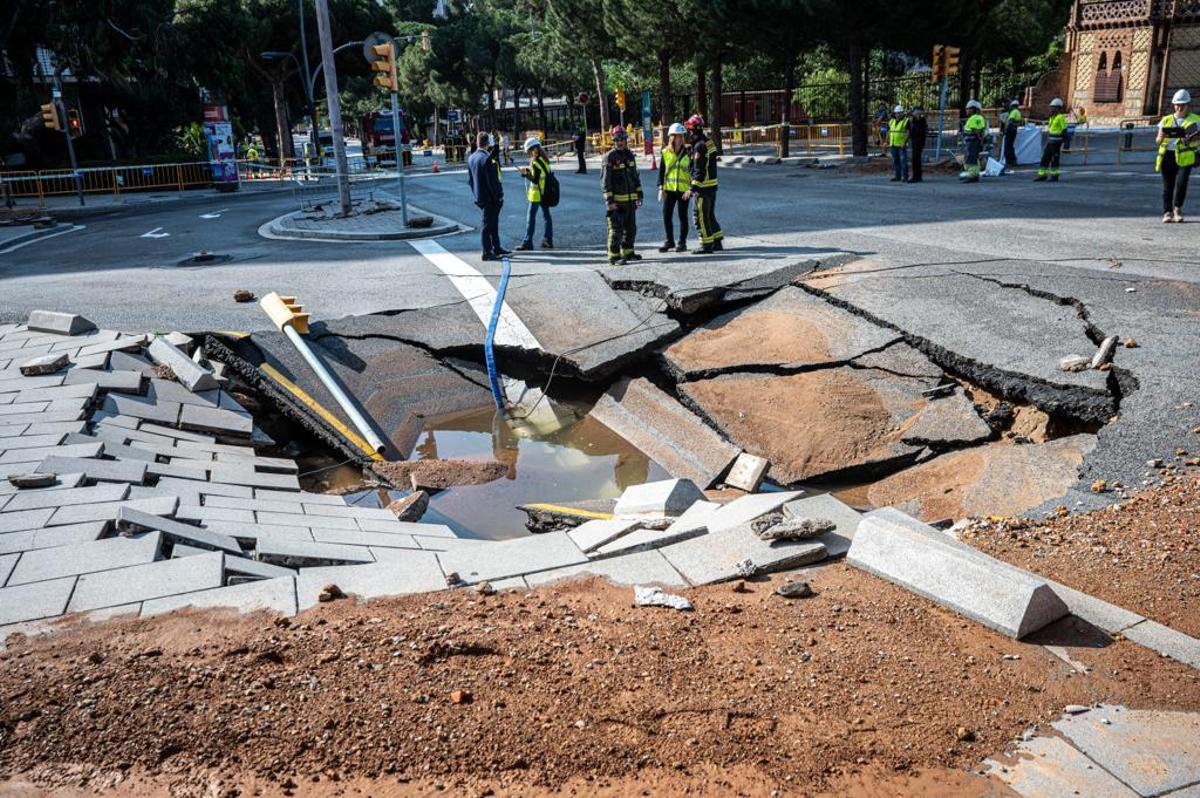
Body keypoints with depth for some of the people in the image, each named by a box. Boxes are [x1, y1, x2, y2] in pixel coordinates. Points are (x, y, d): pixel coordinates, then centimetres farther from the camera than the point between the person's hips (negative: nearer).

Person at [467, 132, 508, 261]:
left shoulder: (471, 158, 5)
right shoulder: (487, 159, -21)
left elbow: (469, 180, 11)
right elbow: (493, 181, -20)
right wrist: (498, 197, -12)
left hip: (479, 197, 8)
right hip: (489, 198, -8)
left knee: (493, 223, 19)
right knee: (486, 225, 0)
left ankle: (496, 248, 29)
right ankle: (487, 253, 8)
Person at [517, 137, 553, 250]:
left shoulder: (535, 161, -18)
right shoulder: (544, 159, 7)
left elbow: (535, 179, -20)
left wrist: (525, 173, -11)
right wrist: (529, 170, 10)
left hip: (536, 194, -9)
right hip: (545, 192, 9)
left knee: (530, 217, -5)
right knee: (546, 215, 13)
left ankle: (527, 243, -4)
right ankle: (548, 240, 18)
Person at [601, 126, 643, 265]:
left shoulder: (630, 155, 12)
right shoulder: (610, 157, -9)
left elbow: (635, 176, 20)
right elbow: (605, 180, -12)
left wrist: (639, 195, 16)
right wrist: (609, 200, -18)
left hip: (630, 200, 7)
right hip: (616, 200, -7)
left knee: (630, 228, 15)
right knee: (616, 229, -7)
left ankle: (628, 252, 28)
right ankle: (614, 256, -3)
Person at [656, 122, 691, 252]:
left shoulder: (687, 152, 1)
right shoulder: (665, 152, 2)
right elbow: (661, 171, 5)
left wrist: (692, 187, -1)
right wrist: (661, 188, -1)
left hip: (683, 189, -1)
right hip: (669, 189, 1)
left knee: (683, 216, 2)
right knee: (667, 215, 2)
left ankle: (682, 242, 12)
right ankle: (670, 241, 16)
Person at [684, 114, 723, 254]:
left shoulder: (700, 146, -17)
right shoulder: (709, 142, 13)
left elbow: (699, 170, -22)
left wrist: (692, 189, -24)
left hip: (703, 186, -10)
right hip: (712, 185, 10)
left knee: (700, 216, -3)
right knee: (710, 215, 17)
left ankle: (706, 245, 0)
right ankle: (717, 242, 23)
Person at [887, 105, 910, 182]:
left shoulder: (906, 121, -4)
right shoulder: (891, 121, 13)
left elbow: (908, 133, -10)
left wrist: (905, 142, -20)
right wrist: (887, 143, 8)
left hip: (902, 145, -5)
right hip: (893, 145, 5)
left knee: (903, 161, -8)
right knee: (895, 161, 7)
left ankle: (904, 177, -6)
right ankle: (896, 176, 13)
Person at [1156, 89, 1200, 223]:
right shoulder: (1166, 120, 14)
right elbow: (1158, 141, 12)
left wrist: (1189, 139, -17)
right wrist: (1162, 137, -12)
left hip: (1185, 157, -2)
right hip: (1167, 156, 2)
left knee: (1181, 182, -16)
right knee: (1167, 186, 2)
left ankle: (1177, 208, 2)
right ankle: (1167, 212, 10)